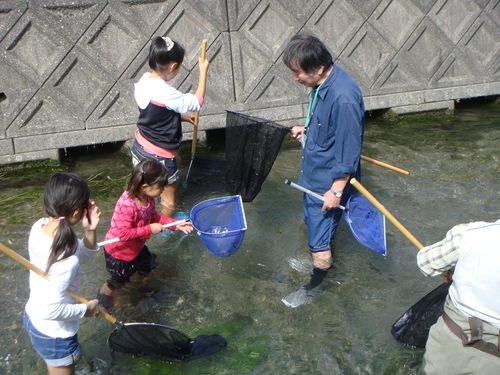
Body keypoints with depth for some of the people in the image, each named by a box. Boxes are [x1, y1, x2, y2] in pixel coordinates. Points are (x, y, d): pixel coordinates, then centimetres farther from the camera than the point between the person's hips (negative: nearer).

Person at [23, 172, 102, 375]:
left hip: (32, 317, 8)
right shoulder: (66, 260, -38)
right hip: (53, 334, -8)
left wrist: (90, 230, -21)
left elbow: (85, 253, -1)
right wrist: (86, 309, -21)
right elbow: (50, 310, -36)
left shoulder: (40, 226, -13)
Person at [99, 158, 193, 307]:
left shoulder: (148, 198, -15)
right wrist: (150, 229, -33)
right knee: (120, 279, 15)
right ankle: (106, 291, 46)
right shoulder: (127, 205, -41)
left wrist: (176, 224, -7)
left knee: (148, 265, 24)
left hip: (136, 246, 7)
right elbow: (124, 233, -39)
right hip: (118, 250, -7)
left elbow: (155, 217, 1)